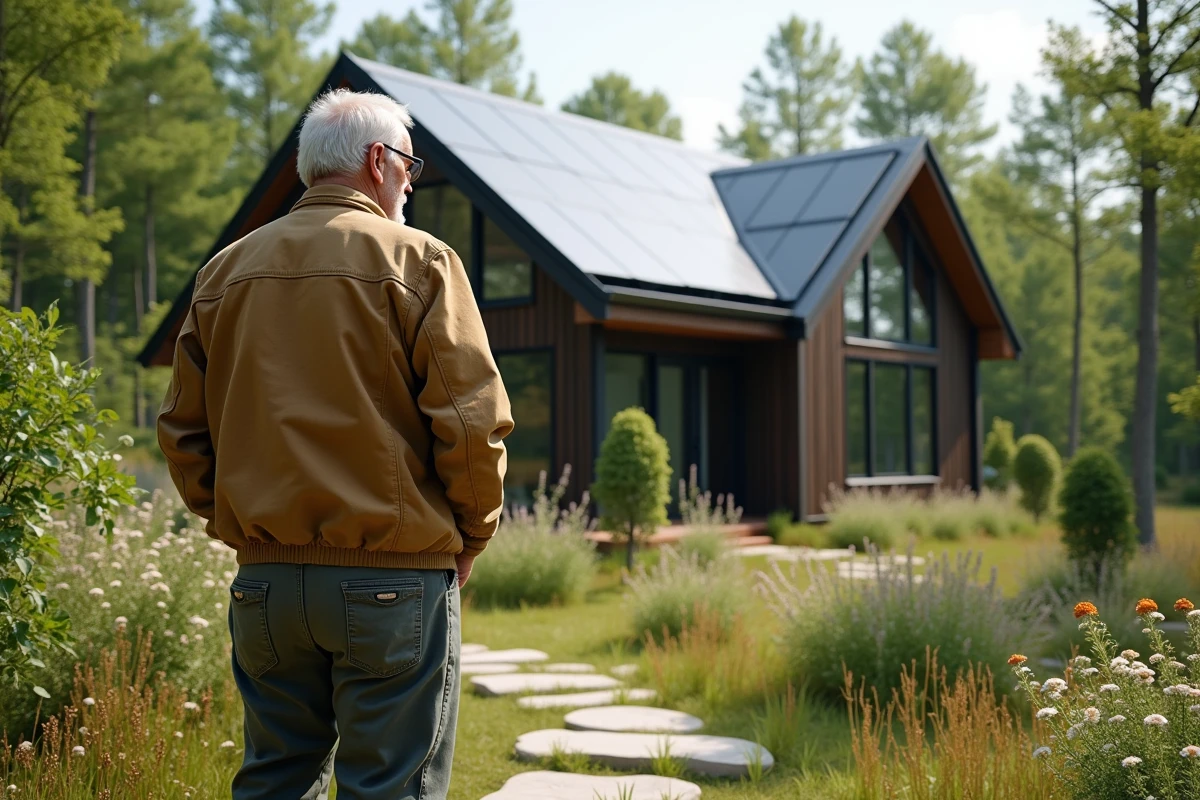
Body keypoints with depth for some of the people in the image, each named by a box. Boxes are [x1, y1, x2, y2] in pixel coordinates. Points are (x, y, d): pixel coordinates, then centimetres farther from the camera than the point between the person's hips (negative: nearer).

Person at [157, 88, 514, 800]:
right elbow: (473, 419, -12)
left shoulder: (225, 272, 10)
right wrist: (471, 537, 2)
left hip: (264, 580, 5)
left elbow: (184, 428, 11)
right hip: (395, 579, -5)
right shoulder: (416, 260, -6)